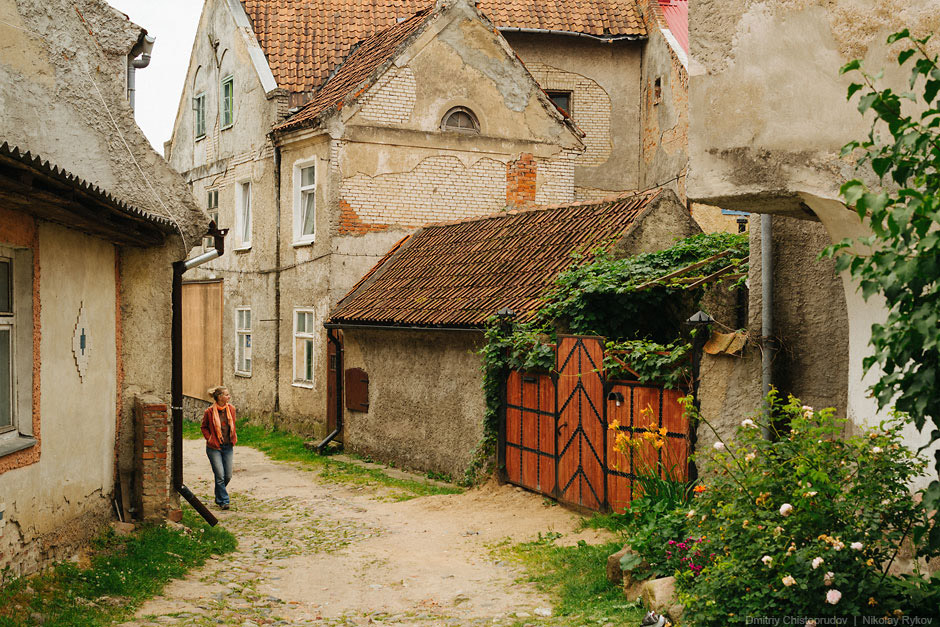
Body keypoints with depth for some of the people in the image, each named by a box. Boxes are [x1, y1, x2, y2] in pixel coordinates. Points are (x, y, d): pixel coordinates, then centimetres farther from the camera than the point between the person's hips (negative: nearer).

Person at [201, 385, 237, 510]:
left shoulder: (231, 409, 1)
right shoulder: (209, 411, -11)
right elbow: (204, 428, 3)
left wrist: (233, 439, 8)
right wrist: (210, 439, -7)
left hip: (228, 447, 5)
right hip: (214, 448, -5)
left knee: (228, 476, 7)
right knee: (220, 476, -8)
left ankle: (219, 497, 30)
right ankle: (223, 501, 3)